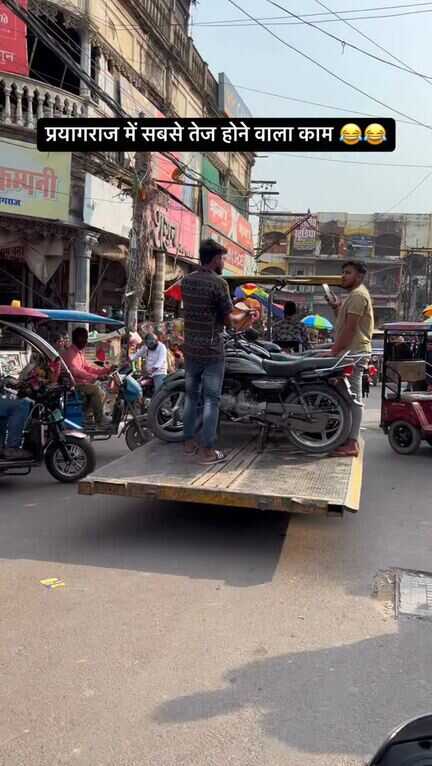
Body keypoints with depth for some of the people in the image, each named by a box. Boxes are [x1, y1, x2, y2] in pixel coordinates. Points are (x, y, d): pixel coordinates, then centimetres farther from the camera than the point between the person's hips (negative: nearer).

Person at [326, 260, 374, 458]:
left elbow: (350, 328, -18)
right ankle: (348, 438, 16)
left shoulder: (358, 295, -11)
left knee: (353, 398, -10)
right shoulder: (355, 295, 22)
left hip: (354, 352, -11)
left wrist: (334, 351, -17)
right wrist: (337, 308, 11)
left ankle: (352, 444, -9)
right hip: (351, 352, 11)